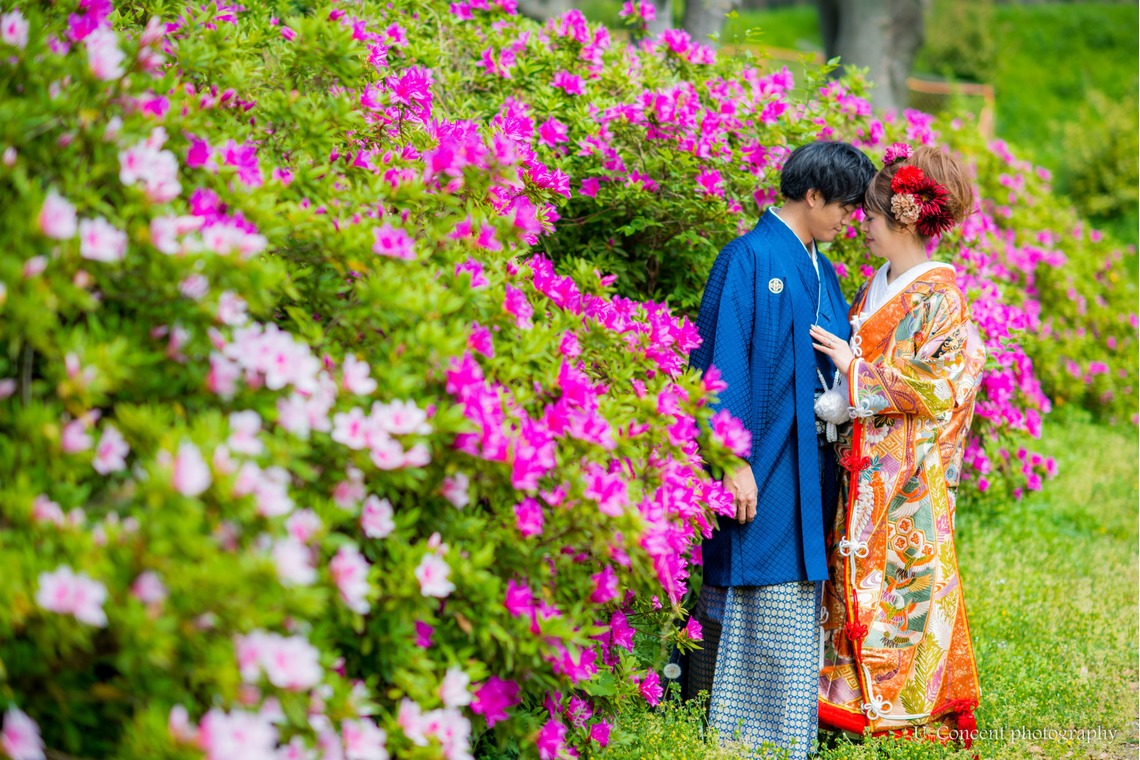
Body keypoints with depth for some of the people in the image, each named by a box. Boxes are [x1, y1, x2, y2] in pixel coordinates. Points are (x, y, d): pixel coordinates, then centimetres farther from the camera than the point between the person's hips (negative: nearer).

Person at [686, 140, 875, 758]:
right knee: (760, 608, -6)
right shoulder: (749, 258, -9)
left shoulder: (821, 272, 16)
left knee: (798, 609, 9)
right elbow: (723, 362, -14)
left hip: (810, 466, 8)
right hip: (764, 464, -8)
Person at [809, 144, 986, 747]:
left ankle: (911, 717, 6)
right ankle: (855, 703, 15)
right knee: (855, 580, 8)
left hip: (910, 476, -7)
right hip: (862, 466, 7)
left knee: (904, 586, -3)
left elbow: (940, 385, -16)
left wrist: (857, 369, -14)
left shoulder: (939, 297, -11)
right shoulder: (875, 287, 13)